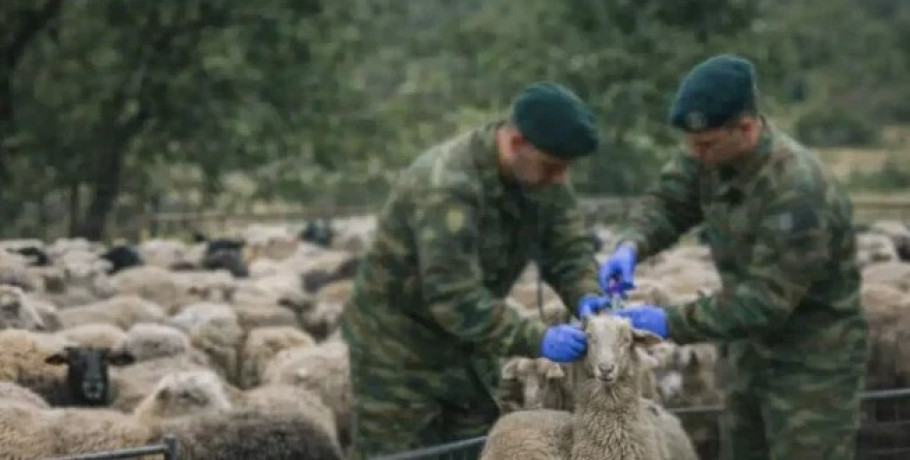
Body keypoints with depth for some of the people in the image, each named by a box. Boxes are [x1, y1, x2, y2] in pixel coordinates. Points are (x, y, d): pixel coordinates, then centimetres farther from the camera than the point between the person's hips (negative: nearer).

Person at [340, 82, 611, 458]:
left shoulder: (539, 175, -6)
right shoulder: (446, 185, -32)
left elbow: (568, 246, -1)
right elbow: (454, 296, -38)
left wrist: (585, 296, -23)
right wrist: (537, 340, -43)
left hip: (467, 347, 8)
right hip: (399, 348, -8)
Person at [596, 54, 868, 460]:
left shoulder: (798, 192, -32)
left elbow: (764, 301, -31)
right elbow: (667, 202, 0)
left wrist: (670, 323, -31)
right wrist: (630, 246, -22)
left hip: (814, 362, -9)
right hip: (748, 350, 9)